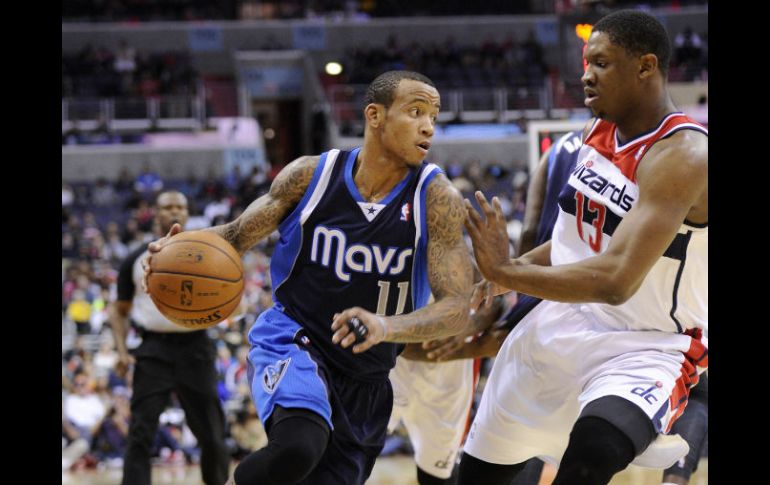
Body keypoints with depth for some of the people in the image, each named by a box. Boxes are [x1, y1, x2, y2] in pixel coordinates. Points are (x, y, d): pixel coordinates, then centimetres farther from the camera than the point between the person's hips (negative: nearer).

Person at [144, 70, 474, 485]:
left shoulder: (436, 199, -11)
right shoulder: (311, 175, -7)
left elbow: (456, 308, -19)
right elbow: (237, 235, 6)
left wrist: (386, 327, -39)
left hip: (365, 382, 3)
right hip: (291, 343, -3)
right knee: (299, 445, -35)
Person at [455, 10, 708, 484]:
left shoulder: (683, 156, -24)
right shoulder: (600, 129, 3)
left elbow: (615, 280, -34)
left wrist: (507, 272, -26)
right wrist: (520, 267, 3)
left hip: (645, 348, -9)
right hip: (558, 329, 9)